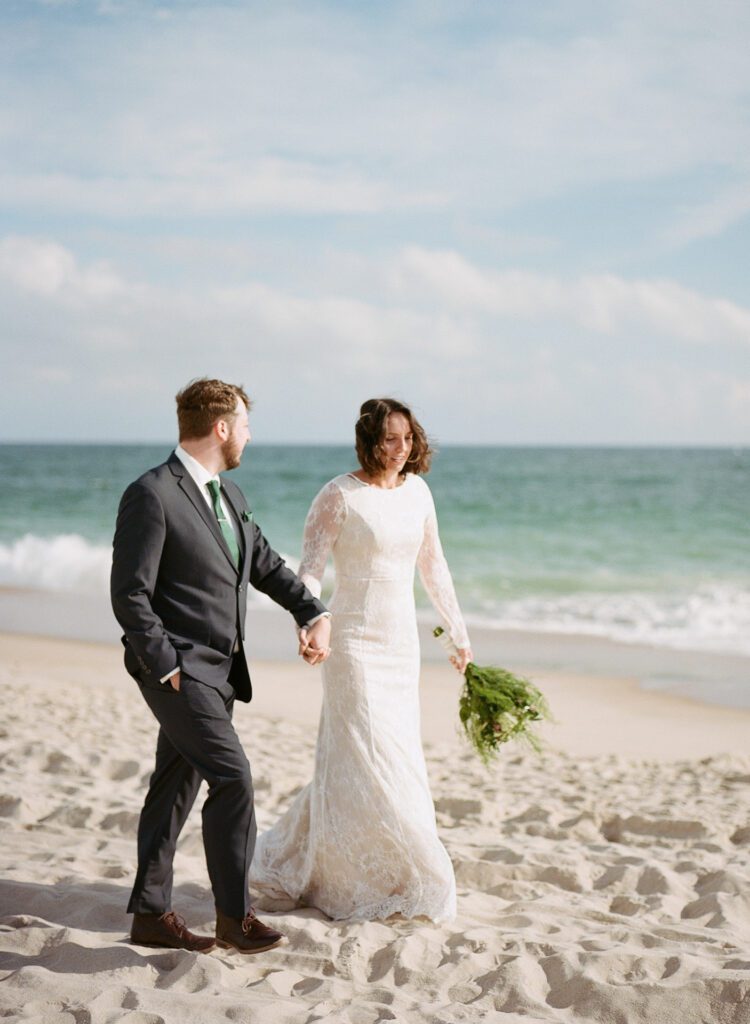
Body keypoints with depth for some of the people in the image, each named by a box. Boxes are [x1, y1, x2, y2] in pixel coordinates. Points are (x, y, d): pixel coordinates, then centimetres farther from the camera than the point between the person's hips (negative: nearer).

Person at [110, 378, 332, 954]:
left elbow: (266, 565, 21)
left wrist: (314, 614, 7)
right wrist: (167, 664, -17)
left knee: (176, 789, 13)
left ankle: (152, 914, 23)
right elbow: (129, 595, -15)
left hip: (218, 670, 9)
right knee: (233, 779, -12)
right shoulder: (152, 495, -14)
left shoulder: (229, 496, 13)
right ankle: (234, 916, 0)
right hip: (179, 669, -9)